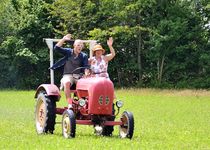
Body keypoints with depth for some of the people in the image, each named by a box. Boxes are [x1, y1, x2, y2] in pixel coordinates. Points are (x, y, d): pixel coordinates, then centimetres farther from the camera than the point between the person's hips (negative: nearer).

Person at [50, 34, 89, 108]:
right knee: (66, 83, -37)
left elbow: (86, 67, -2)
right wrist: (64, 39, -11)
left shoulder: (84, 56, 10)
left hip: (79, 76, 1)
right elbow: (56, 48, -3)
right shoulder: (68, 52, 8)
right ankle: (70, 103, -38)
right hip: (68, 75, -1)